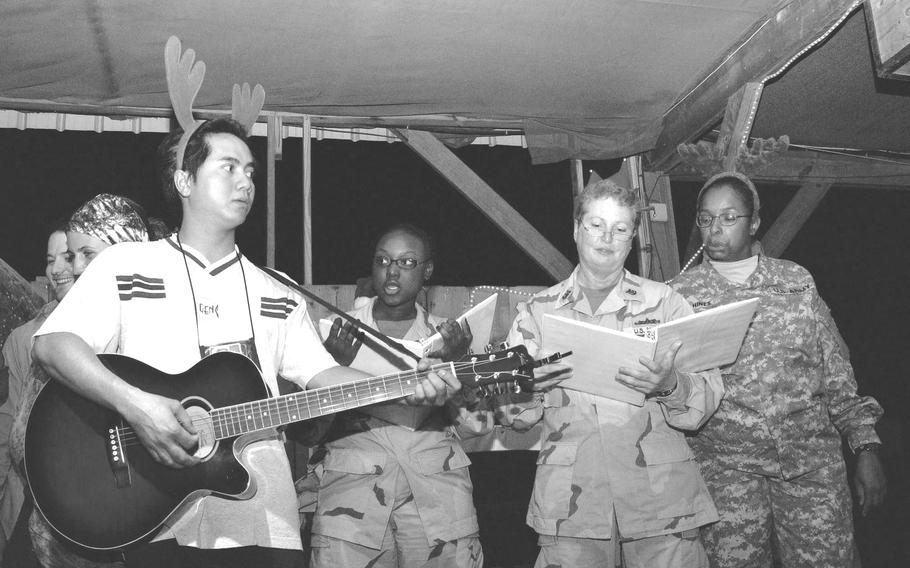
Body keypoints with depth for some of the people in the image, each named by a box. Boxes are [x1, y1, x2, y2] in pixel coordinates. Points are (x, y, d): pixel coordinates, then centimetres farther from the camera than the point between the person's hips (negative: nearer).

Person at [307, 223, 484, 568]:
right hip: (352, 478, -1)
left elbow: (470, 421, 1)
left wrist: (453, 363, -15)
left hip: (436, 485, 1)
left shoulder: (446, 334, 11)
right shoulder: (337, 331, 9)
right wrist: (336, 365, -13)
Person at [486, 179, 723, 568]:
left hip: (661, 496, 0)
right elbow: (513, 415, 6)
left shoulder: (664, 301, 8)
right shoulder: (538, 311, 10)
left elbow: (708, 400, 1)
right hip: (569, 502, 0)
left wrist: (671, 387, -20)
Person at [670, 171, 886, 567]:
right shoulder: (679, 295, 4)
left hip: (813, 457, 1)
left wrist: (866, 449, 6)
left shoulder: (798, 281, 8)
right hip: (727, 465, -1)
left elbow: (837, 373, 10)